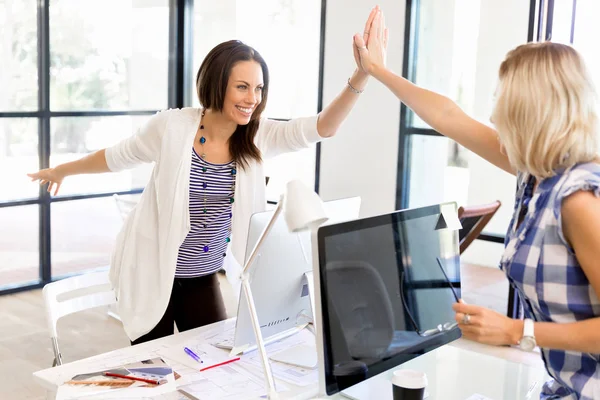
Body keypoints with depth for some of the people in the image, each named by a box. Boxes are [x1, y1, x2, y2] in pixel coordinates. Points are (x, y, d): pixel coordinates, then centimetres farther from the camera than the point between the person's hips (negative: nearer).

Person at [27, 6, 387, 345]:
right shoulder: (172, 127, -17)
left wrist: (361, 76, -38)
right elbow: (119, 156, 0)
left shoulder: (257, 137, -10)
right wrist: (62, 170, 15)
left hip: (204, 277, 3)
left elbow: (321, 128, -23)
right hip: (152, 273, -3)